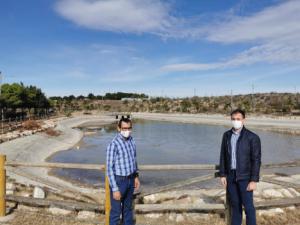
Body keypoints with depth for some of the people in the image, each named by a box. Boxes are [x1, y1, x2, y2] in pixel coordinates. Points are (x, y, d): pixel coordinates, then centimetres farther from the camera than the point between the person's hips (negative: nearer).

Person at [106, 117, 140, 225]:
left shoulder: (131, 140, 0)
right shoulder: (113, 144, -23)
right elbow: (109, 168, -20)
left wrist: (136, 176, 14)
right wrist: (115, 189, -20)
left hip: (130, 180, 7)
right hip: (118, 181, -7)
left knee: (128, 208, 23)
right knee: (116, 211, 9)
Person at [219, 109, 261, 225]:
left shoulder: (252, 137, -11)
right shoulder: (226, 135, 2)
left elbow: (256, 160, -11)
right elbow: (223, 156, 6)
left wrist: (254, 180, -14)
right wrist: (223, 174, 4)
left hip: (245, 177, -4)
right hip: (231, 176, 4)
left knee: (248, 206, 3)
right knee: (235, 205, 15)